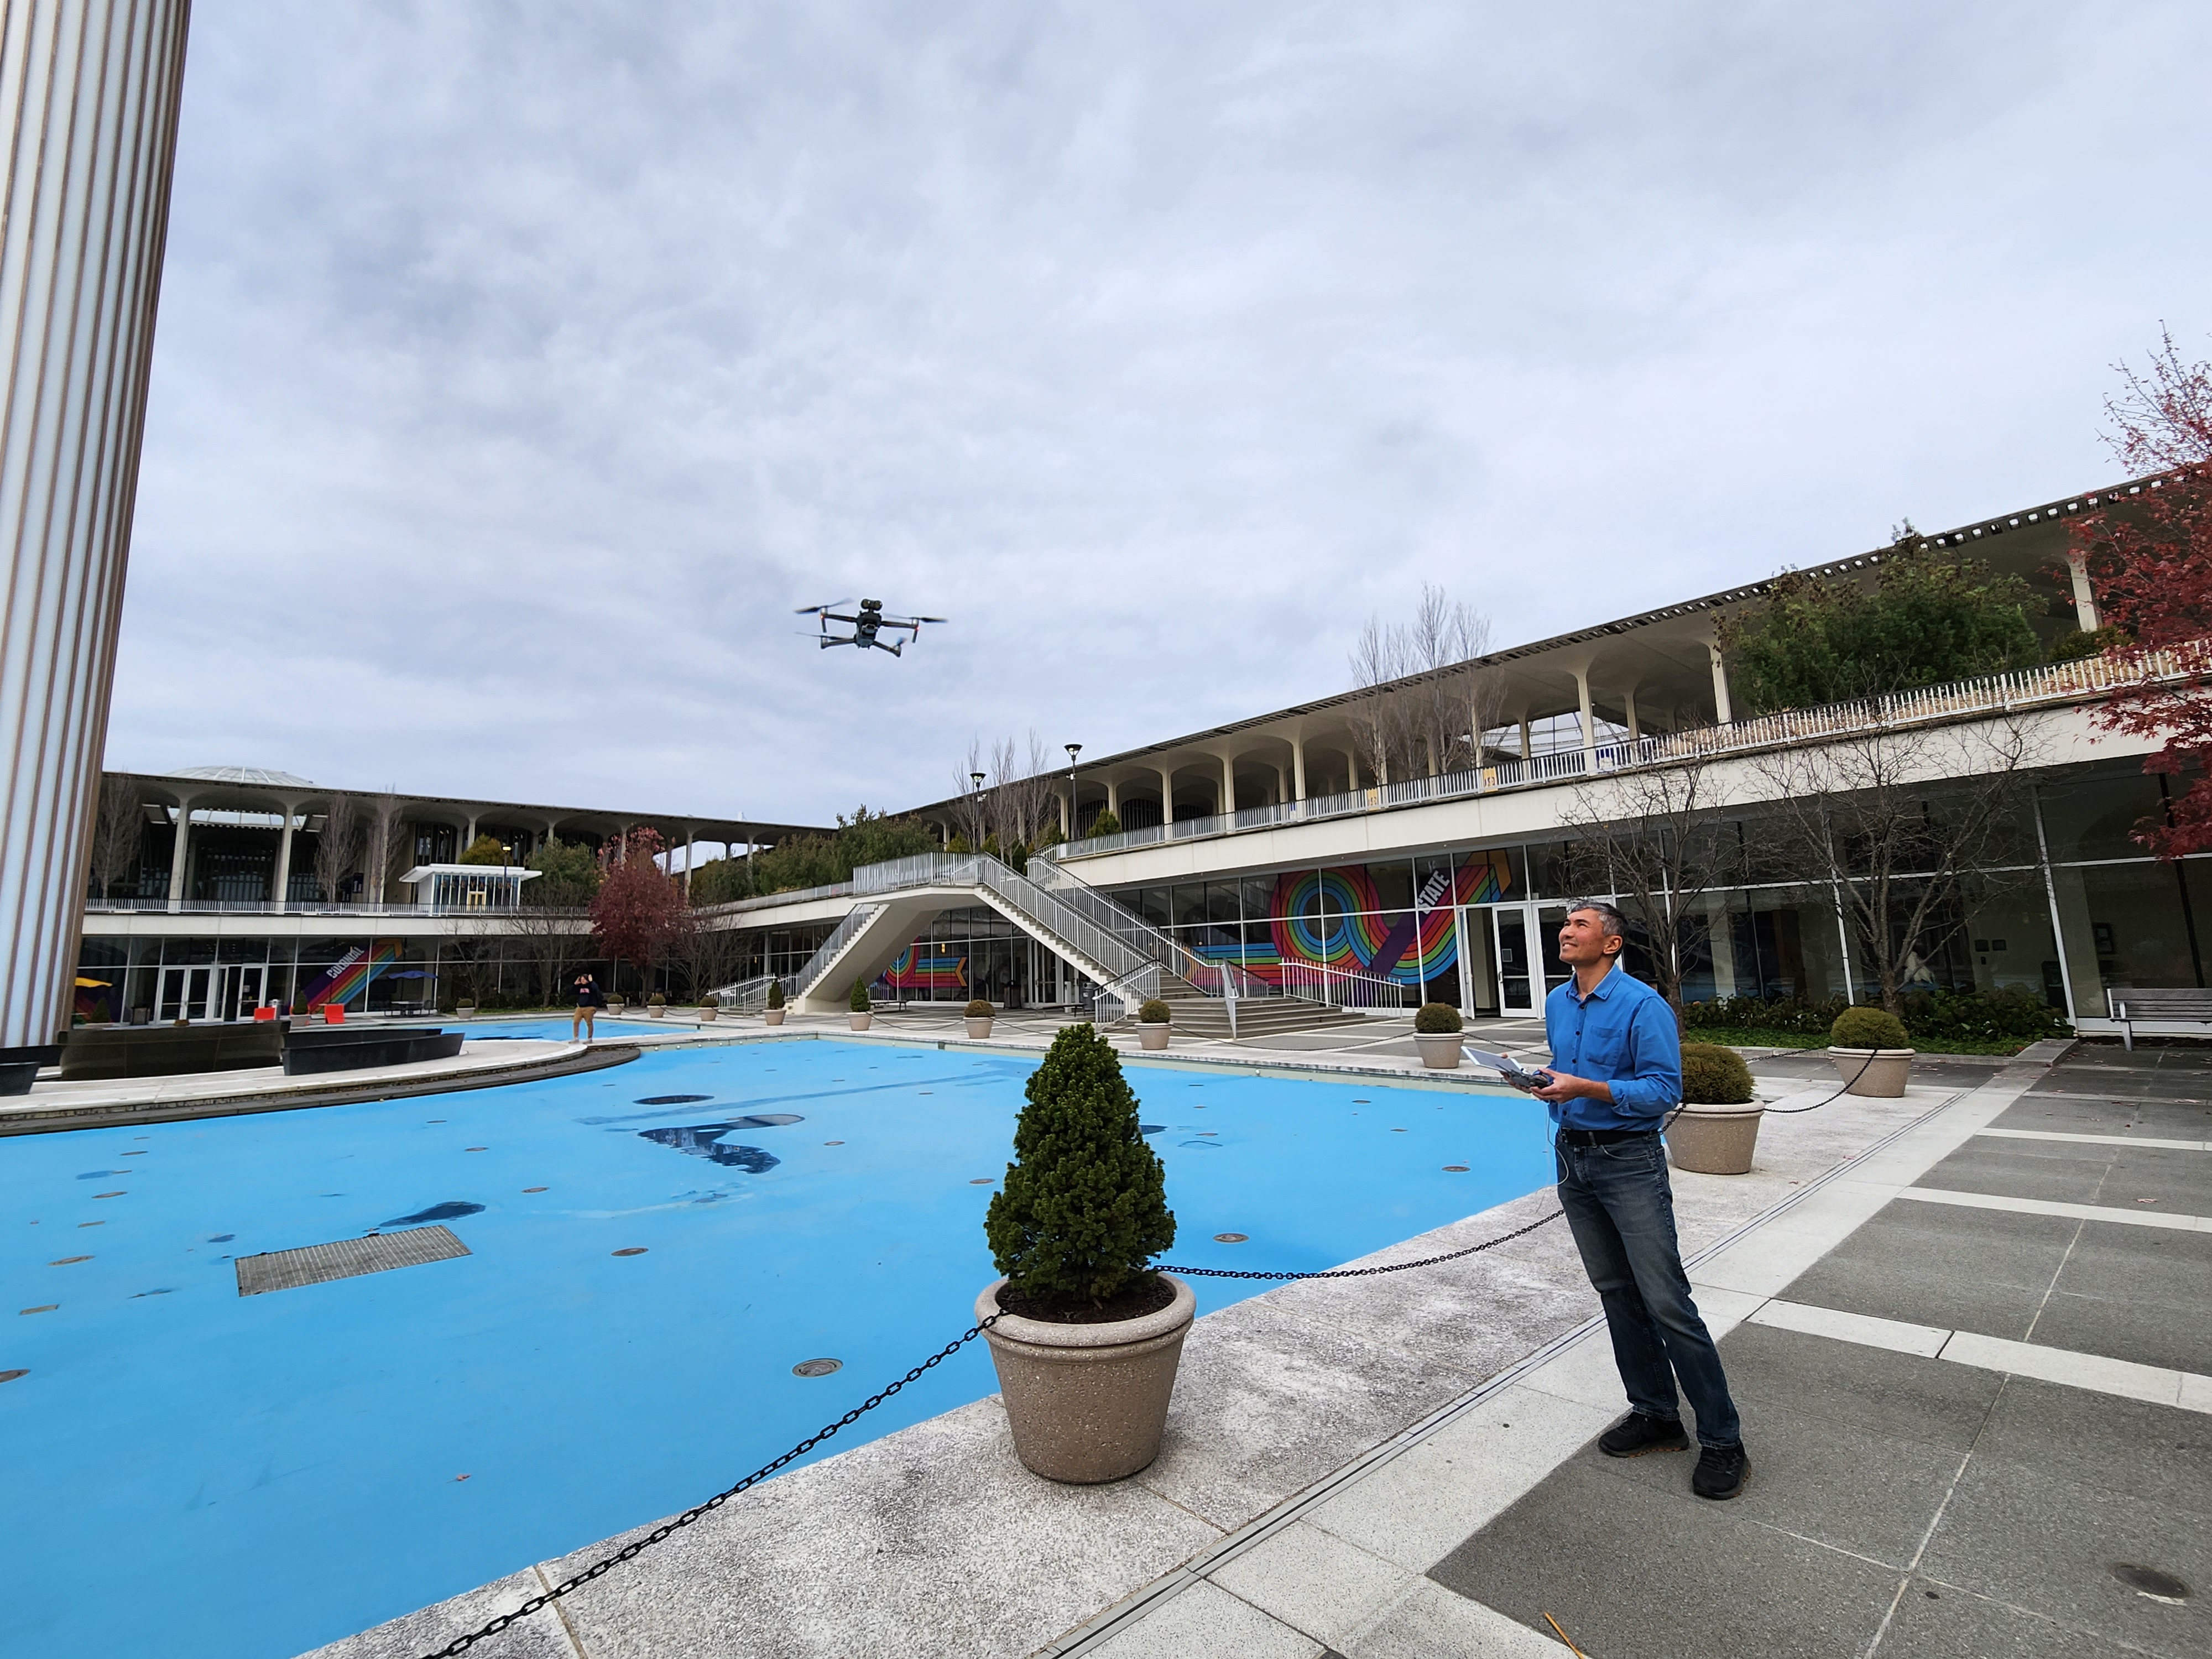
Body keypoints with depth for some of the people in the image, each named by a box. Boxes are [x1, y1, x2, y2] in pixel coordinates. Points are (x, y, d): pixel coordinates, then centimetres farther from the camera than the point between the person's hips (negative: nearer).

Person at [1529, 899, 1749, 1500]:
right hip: (1573, 1157, 7)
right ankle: (1655, 1415, 28)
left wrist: (1586, 1089, -26)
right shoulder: (1556, 1005, 9)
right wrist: (1545, 1084, -2)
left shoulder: (1642, 1005, -14)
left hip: (1629, 1162, -7)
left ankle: (1722, 1441, 10)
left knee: (1667, 1302, -5)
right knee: (1616, 1293, 14)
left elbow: (1665, 1089, -18)